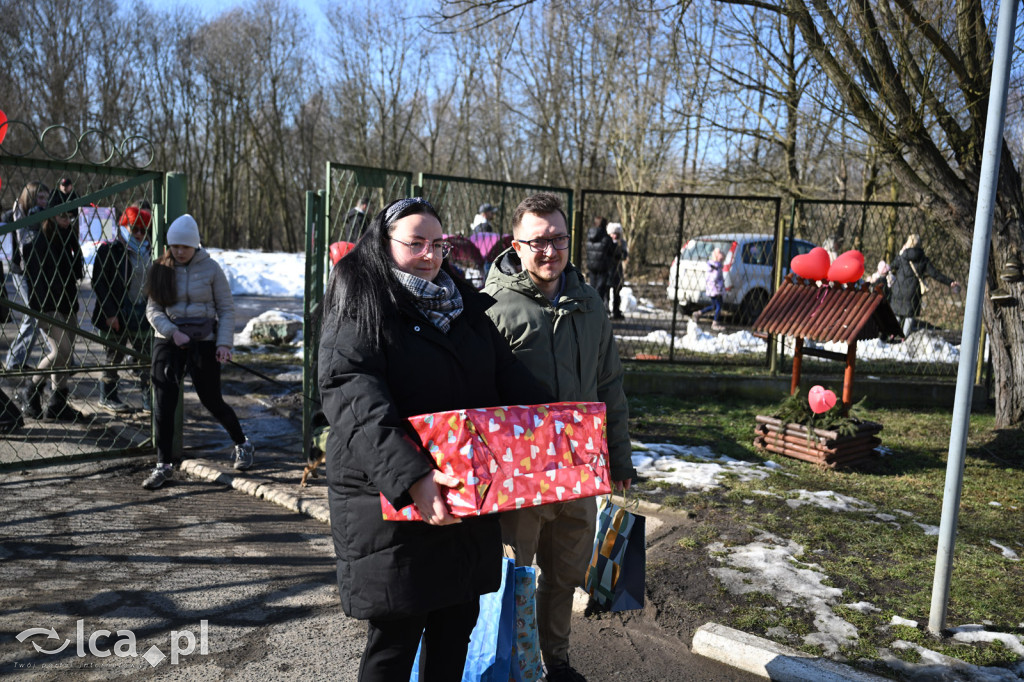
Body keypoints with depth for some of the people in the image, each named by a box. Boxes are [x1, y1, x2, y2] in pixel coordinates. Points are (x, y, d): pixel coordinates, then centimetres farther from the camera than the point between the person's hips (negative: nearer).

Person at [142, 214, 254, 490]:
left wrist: (224, 343, -12)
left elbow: (226, 309, -1)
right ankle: (164, 464, 9)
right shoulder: (161, 270, 3)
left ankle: (242, 444, 29)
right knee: (163, 403, -4)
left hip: (204, 341, -2)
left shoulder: (210, 268, -3)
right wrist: (173, 332, -16)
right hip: (168, 341, 2)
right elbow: (153, 309, 2)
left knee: (212, 400, 4)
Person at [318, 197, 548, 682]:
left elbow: (510, 378, 9)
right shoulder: (359, 313, -10)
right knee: (396, 637, 5)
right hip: (390, 502, -6)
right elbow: (357, 403, -24)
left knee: (456, 624, 17)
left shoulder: (465, 307, 11)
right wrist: (411, 477, -36)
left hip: (466, 497, 6)